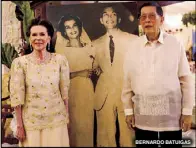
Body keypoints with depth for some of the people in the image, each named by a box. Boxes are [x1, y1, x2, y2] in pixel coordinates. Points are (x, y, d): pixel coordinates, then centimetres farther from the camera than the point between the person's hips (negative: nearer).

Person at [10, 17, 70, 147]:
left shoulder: (60, 60, -5)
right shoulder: (20, 62, -8)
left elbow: (65, 92, 1)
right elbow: (16, 96, -6)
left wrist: (67, 117, 5)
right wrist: (19, 125, -4)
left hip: (57, 120, 1)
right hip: (31, 122, -1)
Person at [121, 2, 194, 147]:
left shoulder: (175, 44, -2)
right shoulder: (134, 47, 2)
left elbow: (185, 80, -1)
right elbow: (127, 82, 5)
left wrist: (187, 111, -2)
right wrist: (128, 110, 5)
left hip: (171, 114, -1)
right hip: (142, 115, 1)